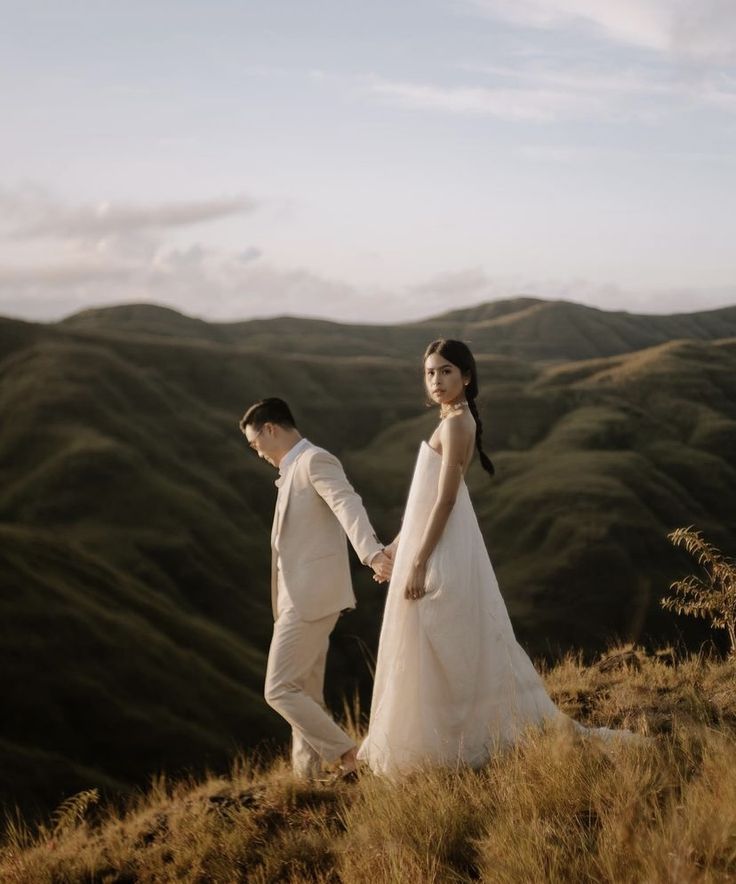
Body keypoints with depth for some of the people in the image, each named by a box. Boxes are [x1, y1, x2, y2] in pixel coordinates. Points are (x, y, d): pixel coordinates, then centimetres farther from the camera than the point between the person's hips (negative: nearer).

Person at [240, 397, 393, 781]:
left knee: (280, 691, -9)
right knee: (304, 694, 11)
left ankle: (344, 753, -3)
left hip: (312, 597, -10)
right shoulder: (294, 469, 19)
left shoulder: (315, 460, -11)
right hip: (301, 598, 10)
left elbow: (349, 506, -29)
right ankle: (305, 777, 16)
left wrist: (373, 554, -46)